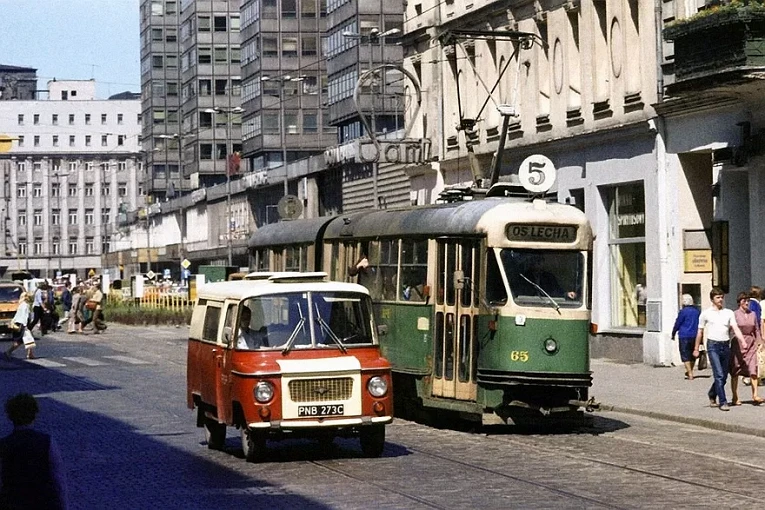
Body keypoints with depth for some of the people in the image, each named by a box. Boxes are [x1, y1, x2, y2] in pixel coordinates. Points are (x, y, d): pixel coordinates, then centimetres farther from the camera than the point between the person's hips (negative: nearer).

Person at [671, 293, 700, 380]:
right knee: (692, 355, 17)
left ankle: (690, 374, -7)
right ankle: (690, 371, 31)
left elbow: (677, 323, -7)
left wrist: (673, 334, 8)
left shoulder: (683, 311, -11)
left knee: (685, 355, -1)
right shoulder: (697, 311, 7)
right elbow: (699, 324, 12)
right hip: (695, 336, 6)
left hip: (684, 336, -6)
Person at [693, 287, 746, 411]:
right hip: (713, 346, -4)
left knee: (724, 376, 11)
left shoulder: (729, 313, 9)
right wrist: (696, 349, 10)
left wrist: (743, 342, -15)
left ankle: (712, 394, 35)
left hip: (726, 345, 4)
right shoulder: (706, 314, 3)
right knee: (719, 375, -12)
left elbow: (736, 329, 1)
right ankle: (722, 402, -10)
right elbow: (700, 332, 10)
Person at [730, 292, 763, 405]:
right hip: (738, 344, -3)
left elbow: (757, 330, 14)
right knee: (735, 372, 4)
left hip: (751, 344, 3)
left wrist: (759, 343, 7)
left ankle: (755, 396, -15)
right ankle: (735, 398, 13)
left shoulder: (753, 314, 9)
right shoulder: (735, 314, -4)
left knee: (753, 370, -10)